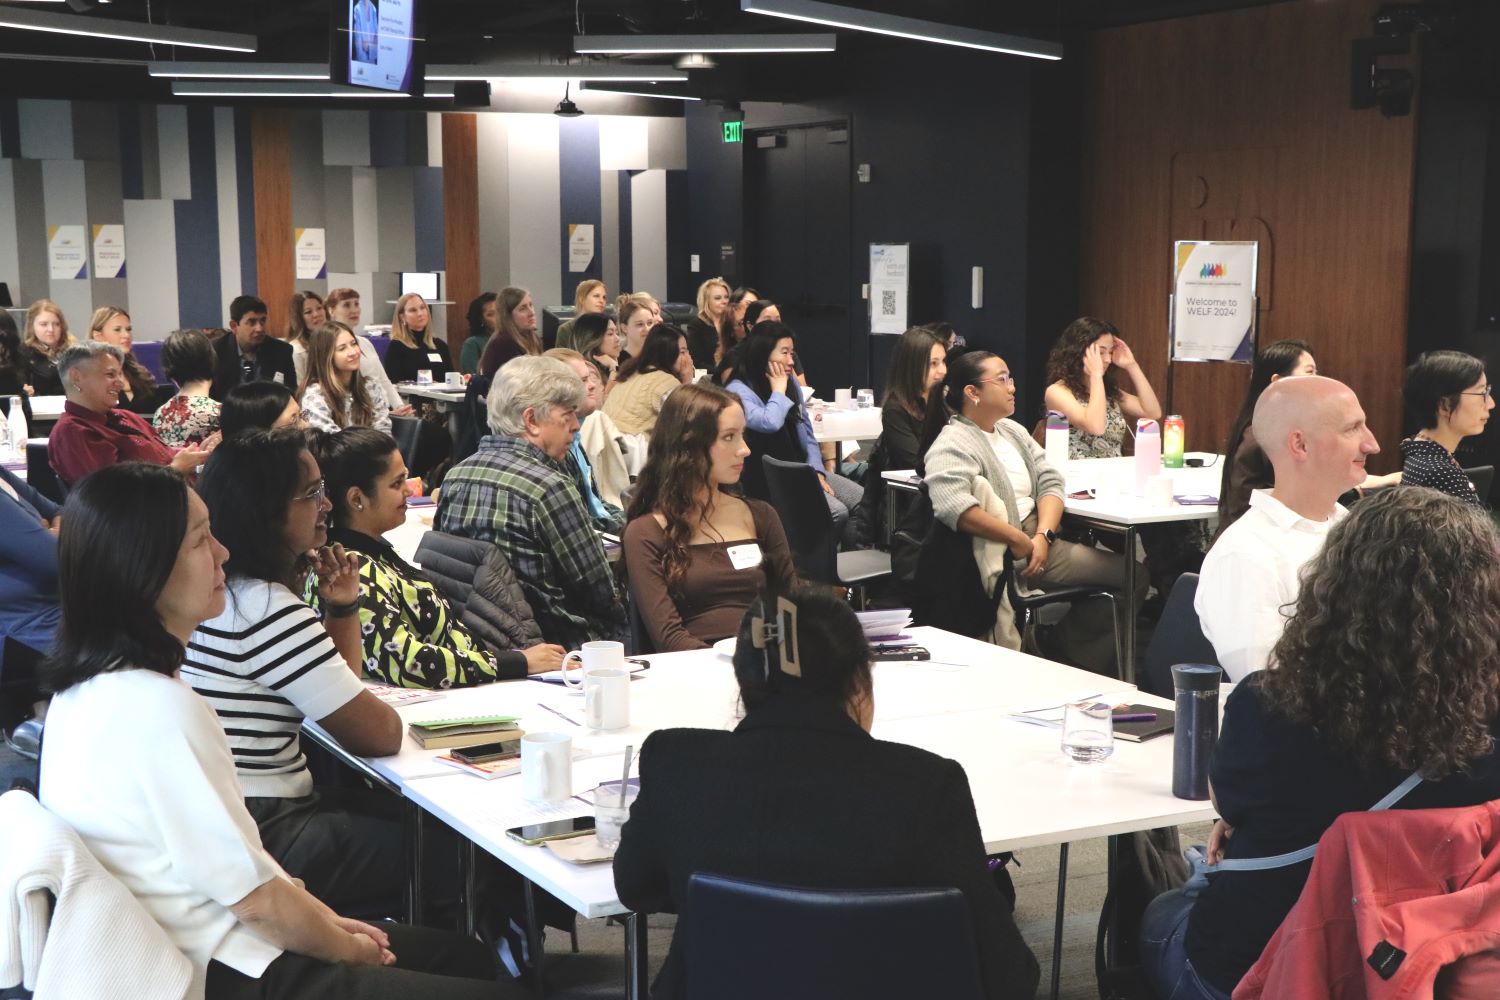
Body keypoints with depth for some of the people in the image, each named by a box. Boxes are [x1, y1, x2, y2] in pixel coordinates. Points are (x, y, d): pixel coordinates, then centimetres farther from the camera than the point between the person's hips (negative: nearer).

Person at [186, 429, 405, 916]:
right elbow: (380, 735, -15)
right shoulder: (266, 610, -20)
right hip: (261, 836, -10)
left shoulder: (228, 588, 11)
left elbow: (337, 688, 22)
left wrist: (342, 607, 6)